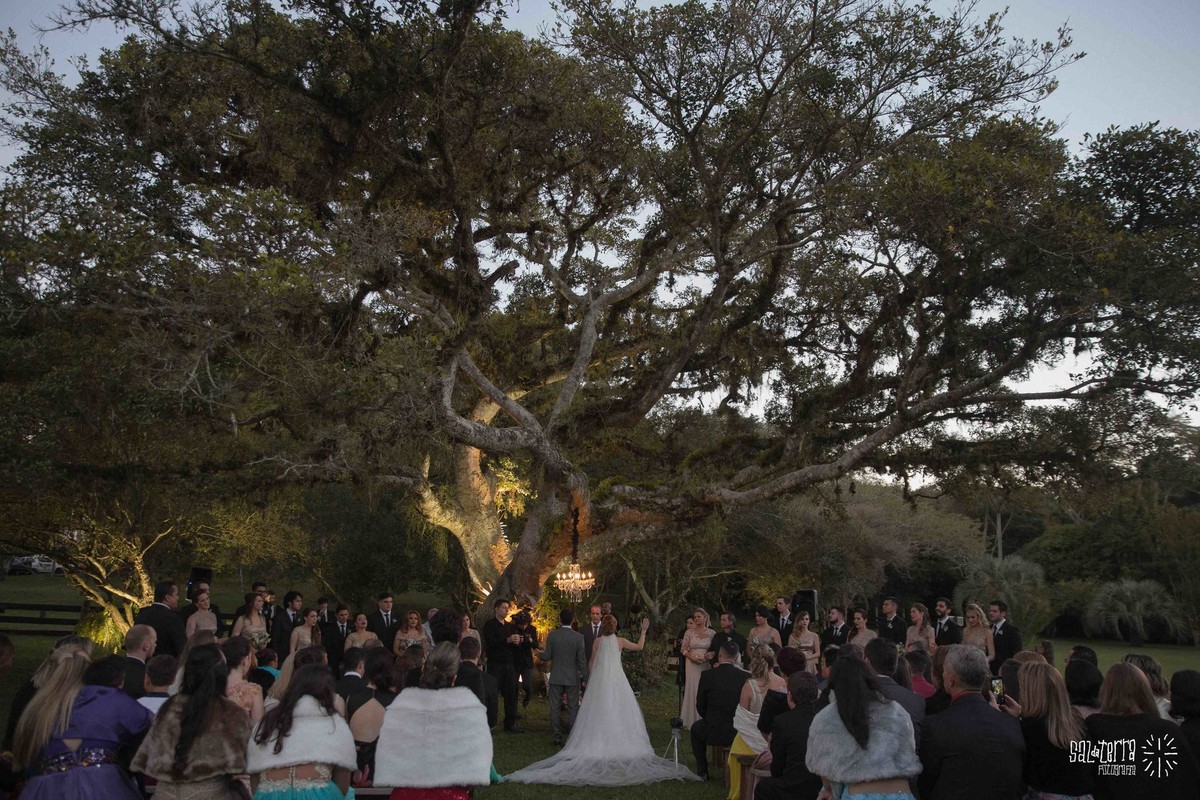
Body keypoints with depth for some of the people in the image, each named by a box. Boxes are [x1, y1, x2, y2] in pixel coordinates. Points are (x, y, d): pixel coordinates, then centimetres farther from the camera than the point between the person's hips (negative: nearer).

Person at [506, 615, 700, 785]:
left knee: (599, 713, 6)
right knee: (618, 712, 5)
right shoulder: (620, 641, -2)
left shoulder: (598, 641, -1)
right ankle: (618, 742, 3)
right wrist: (643, 631, 20)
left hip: (599, 680, 1)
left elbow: (591, 663, 3)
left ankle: (598, 744, 4)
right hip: (616, 680, -1)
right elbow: (639, 646, 12)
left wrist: (591, 678, 15)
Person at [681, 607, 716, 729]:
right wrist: (692, 657, -14)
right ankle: (691, 721, 7)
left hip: (707, 665, 0)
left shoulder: (712, 633, 3)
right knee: (692, 691, -1)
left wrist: (707, 656, -14)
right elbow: (683, 649, 2)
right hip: (692, 664, 0)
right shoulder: (689, 633, 3)